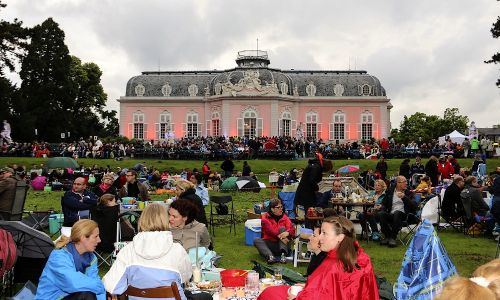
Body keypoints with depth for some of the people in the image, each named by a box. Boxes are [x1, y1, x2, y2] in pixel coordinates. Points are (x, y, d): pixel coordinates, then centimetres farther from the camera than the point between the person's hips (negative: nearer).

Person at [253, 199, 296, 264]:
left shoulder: (284, 217, 5)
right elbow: (270, 230, -20)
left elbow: (292, 228, -12)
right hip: (270, 243, -1)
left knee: (282, 228, -20)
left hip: (282, 244, 1)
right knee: (256, 240, -24)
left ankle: (283, 254, -35)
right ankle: (270, 256, -48)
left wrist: (287, 232, -35)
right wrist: (279, 236, -36)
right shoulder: (265, 217, -3)